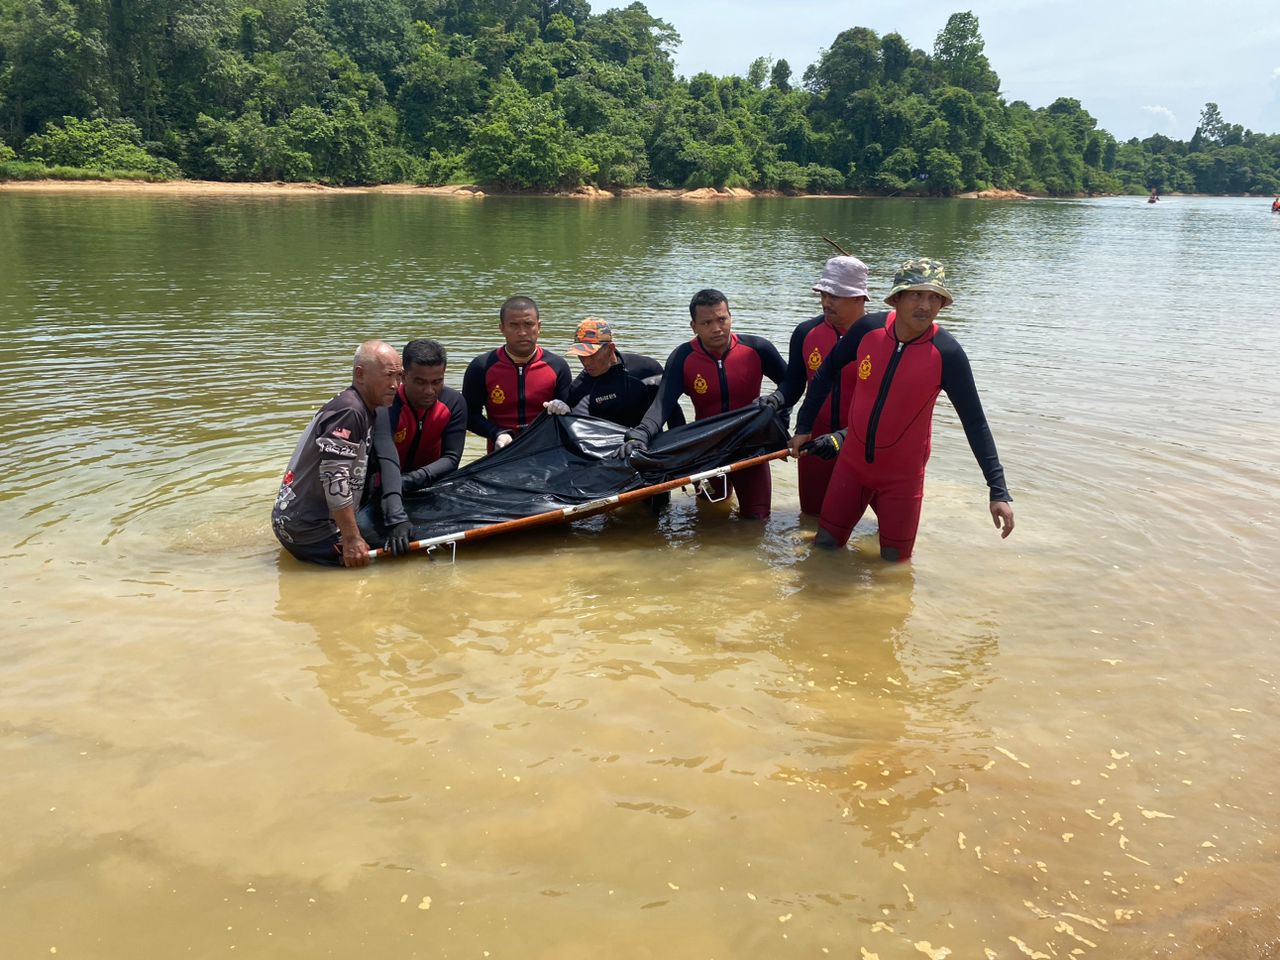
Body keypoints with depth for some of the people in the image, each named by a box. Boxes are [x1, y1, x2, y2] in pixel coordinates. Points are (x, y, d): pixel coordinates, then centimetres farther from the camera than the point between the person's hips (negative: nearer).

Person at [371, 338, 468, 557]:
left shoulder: (454, 403, -15)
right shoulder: (385, 407, -29)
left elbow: (451, 460, -17)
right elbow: (387, 462, -42)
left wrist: (408, 480, -34)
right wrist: (397, 519, -55)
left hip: (427, 488, 2)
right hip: (380, 490, -2)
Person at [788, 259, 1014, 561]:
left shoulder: (947, 353, -18)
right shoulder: (868, 330, -12)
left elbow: (974, 422, -13)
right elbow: (827, 371, 6)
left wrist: (998, 491, -15)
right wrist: (803, 427, 8)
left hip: (902, 475, -2)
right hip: (852, 463, 2)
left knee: (894, 560, 8)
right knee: (825, 545, 11)